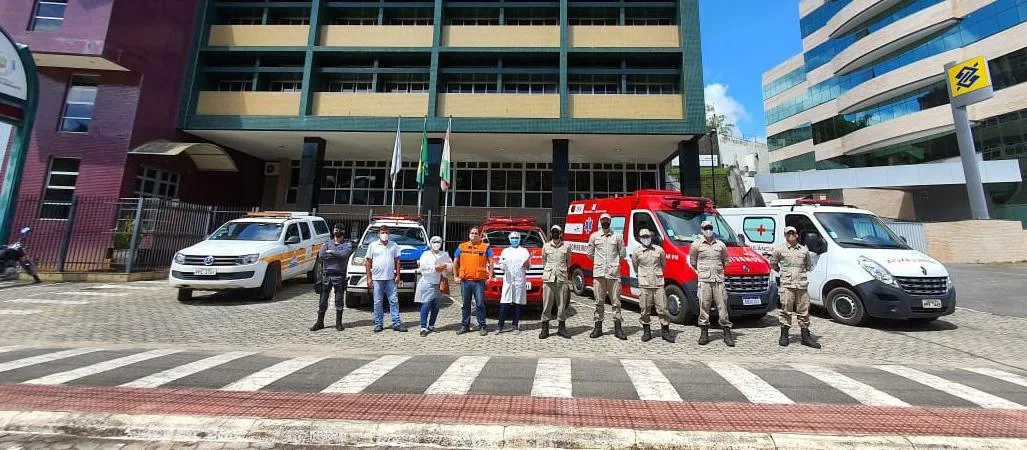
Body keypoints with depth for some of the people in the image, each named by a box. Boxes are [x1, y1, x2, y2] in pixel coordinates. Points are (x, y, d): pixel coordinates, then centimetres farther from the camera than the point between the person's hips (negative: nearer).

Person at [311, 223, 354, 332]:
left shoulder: (348, 244, 5)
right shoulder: (327, 243, 13)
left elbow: (344, 254, -16)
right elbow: (321, 255, -5)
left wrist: (330, 252, -6)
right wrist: (337, 255, -8)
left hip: (339, 276, -2)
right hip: (326, 275, 2)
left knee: (339, 301, 3)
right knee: (323, 300, 6)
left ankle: (338, 323, 13)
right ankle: (320, 323, 17)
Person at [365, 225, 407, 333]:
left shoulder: (394, 245, 8)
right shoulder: (373, 246, 4)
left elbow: (397, 261, 9)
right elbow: (368, 262, 3)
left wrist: (398, 275, 1)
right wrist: (369, 278, -2)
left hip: (390, 278, 1)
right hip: (377, 278, -1)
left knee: (394, 301, 1)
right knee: (377, 302, 5)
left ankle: (396, 323, 6)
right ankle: (378, 324, 15)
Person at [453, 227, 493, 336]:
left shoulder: (485, 247, 3)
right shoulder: (461, 247, 10)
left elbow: (490, 262, 3)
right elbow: (455, 262, 16)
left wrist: (490, 276, -4)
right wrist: (456, 276, 10)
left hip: (479, 281, -2)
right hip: (465, 281, 3)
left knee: (480, 304, 0)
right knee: (465, 304, 11)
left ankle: (482, 326, 10)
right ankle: (465, 326, 22)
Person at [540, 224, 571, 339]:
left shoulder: (566, 247, 7)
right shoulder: (546, 246, 8)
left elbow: (568, 262, 17)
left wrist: (562, 270, 11)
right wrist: (546, 271, 11)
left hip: (562, 278, 0)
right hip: (548, 278, 0)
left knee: (562, 304, 5)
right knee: (547, 304, 0)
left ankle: (562, 328, 17)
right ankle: (545, 328, 8)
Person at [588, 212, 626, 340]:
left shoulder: (618, 236, 7)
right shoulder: (594, 236, 7)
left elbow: (622, 253, 14)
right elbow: (590, 253, 14)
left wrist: (614, 262, 12)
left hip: (613, 273, 0)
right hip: (598, 273, 0)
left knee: (616, 301, 3)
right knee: (599, 301, 6)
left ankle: (617, 328, 11)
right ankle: (598, 327, 14)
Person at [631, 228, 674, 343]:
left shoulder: (659, 250, 5)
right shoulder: (637, 252, 3)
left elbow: (663, 264, 19)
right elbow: (635, 267, 16)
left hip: (658, 283, 1)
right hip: (644, 285, 0)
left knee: (662, 308, 1)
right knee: (645, 309, 3)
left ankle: (665, 331, 15)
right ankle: (646, 331, 16)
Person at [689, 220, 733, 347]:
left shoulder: (721, 244, 11)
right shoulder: (696, 245, 4)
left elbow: (725, 261, 22)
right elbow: (692, 262, 12)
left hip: (719, 279, 2)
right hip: (704, 280, -2)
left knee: (722, 305, 2)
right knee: (704, 306, -1)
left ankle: (727, 333, 11)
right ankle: (704, 333, 8)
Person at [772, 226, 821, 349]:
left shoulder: (804, 250, 12)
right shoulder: (780, 250, 4)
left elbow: (809, 265, 25)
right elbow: (773, 263, 15)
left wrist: (802, 272, 17)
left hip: (802, 285, 3)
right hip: (787, 285, -3)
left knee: (804, 311, 6)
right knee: (786, 310, -2)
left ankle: (805, 336, 16)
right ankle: (784, 336, 7)